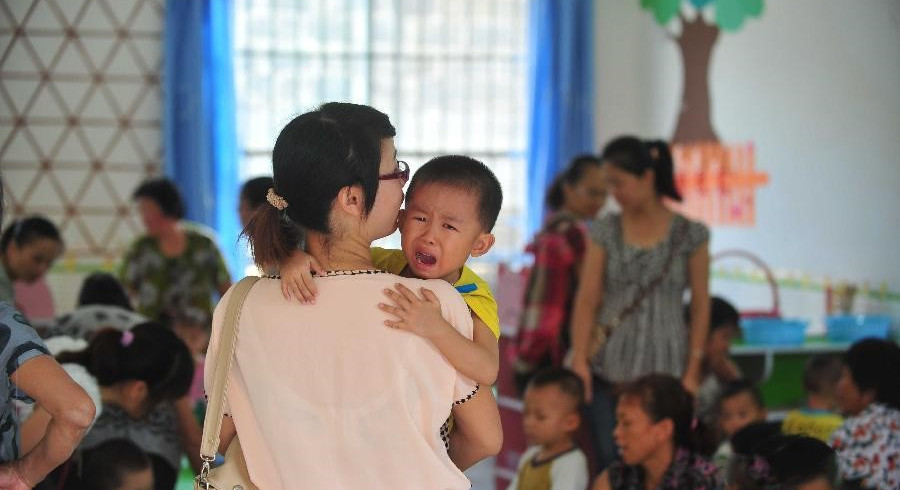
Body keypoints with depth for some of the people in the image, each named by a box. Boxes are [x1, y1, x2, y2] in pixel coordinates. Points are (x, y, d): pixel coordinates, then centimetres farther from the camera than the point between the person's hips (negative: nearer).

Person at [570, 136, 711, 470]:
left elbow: (700, 307, 3)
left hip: (664, 368, -1)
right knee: (608, 460, -4)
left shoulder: (689, 235, 1)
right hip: (608, 371, 1)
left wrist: (693, 371, -2)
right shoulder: (605, 232, 5)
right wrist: (579, 359, -9)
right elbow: (586, 299, 1)